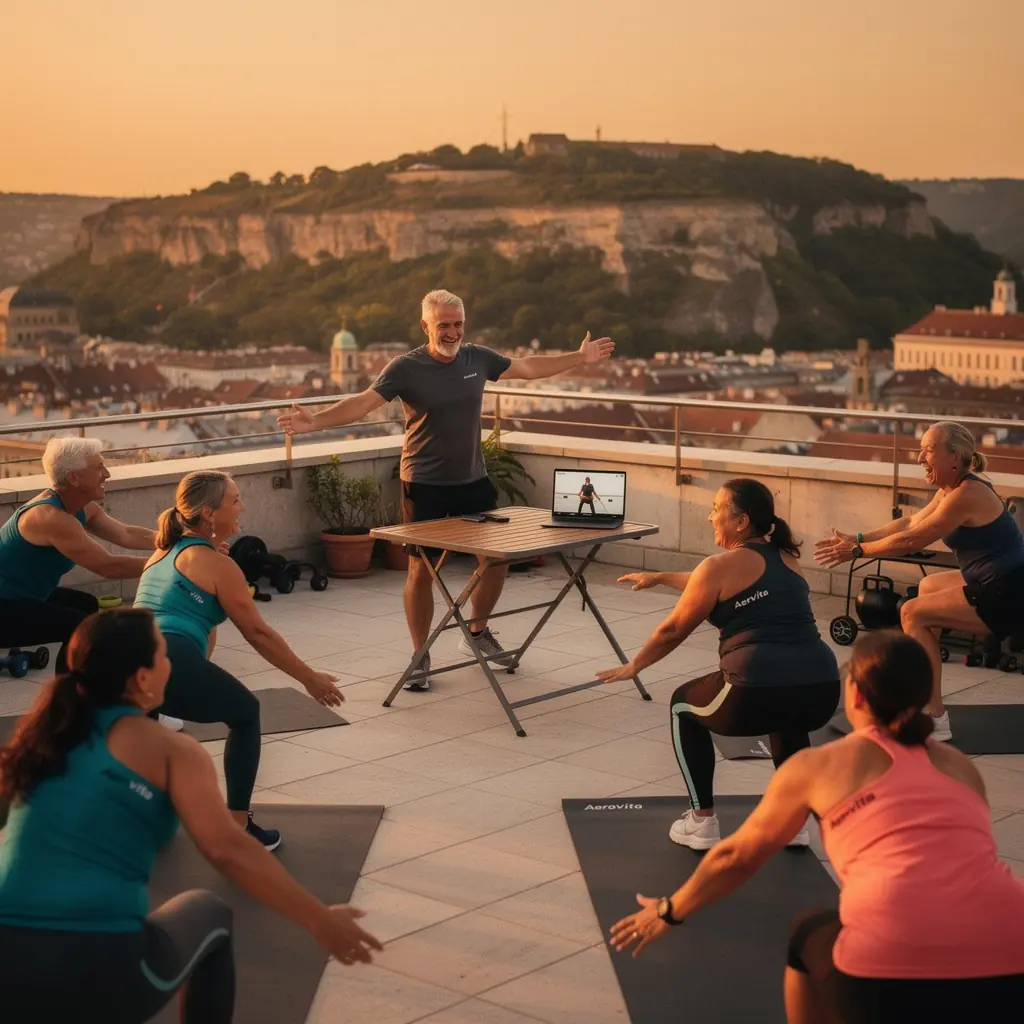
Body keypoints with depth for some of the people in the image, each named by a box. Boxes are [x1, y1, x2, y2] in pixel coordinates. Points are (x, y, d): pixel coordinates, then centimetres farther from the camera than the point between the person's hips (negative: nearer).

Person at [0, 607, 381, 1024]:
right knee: (209, 916, 26)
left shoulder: (43, 731, 18)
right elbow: (227, 849, -8)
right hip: (98, 969, -4)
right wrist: (319, 920, -4)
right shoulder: (167, 749, 2)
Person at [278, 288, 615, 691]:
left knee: (498, 558, 10)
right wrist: (314, 421, -38)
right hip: (424, 487, -5)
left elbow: (529, 367, 12)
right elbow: (361, 403, -23)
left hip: (473, 480, 5)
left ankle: (477, 632, 34)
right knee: (421, 570, 0)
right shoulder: (406, 368, -15)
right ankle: (420, 658, 14)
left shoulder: (478, 358, -1)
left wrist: (579, 358, 16)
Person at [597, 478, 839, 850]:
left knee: (685, 705, 23)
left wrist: (633, 666, 30)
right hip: (823, 692, 7)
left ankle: (703, 823, 22)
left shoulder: (720, 566, 2)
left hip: (760, 695, -6)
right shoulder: (785, 557, 21)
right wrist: (660, 578, 50)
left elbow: (673, 631, 13)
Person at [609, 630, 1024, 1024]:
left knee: (810, 935, 31)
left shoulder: (817, 765, 15)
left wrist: (670, 911, 48)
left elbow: (736, 856, 30)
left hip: (895, 971, -3)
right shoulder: (963, 766, 24)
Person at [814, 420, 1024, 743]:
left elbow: (913, 540, -19)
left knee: (913, 613, -9)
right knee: (929, 586, 28)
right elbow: (910, 522, 15)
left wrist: (857, 552, -9)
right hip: (994, 583, 11)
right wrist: (859, 539, 8)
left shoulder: (966, 495, -21)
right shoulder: (952, 488, 9)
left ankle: (936, 720, -11)